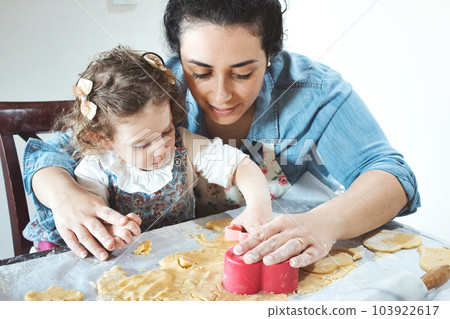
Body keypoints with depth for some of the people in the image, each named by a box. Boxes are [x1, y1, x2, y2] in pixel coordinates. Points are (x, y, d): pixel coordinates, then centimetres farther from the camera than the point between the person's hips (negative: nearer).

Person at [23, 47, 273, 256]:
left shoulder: (185, 146, -13)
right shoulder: (96, 170, -14)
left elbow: (240, 166, -17)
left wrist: (259, 204, -35)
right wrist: (106, 230, -45)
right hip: (126, 256, -2)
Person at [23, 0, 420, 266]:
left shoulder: (311, 89, -15)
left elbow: (388, 173, -20)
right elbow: (52, 154, -6)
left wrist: (325, 221, -40)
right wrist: (64, 195, -30)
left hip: (291, 263, 0)